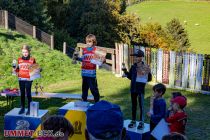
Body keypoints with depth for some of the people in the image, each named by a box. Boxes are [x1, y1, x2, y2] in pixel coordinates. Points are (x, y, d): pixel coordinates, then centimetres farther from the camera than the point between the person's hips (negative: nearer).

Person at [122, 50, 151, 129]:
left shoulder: (145, 67, -10)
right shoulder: (133, 67, 6)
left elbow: (149, 78, -12)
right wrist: (126, 72, 1)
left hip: (140, 89, -5)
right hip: (133, 88, 5)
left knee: (141, 105, 4)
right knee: (133, 105, 13)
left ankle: (141, 122, 13)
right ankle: (133, 121, 24)